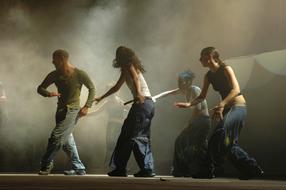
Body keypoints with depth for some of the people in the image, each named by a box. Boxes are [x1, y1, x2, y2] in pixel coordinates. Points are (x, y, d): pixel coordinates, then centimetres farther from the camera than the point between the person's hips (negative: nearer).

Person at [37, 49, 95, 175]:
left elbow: (92, 89, 0)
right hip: (61, 110, 7)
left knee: (56, 137, -16)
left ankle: (46, 165, -5)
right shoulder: (54, 75, 2)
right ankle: (79, 169, 19)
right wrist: (48, 94, -18)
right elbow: (40, 88, 5)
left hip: (72, 111, -7)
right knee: (67, 141, 10)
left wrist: (87, 106, -9)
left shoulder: (79, 74, -11)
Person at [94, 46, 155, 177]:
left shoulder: (129, 66, -3)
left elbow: (136, 79, -23)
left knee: (130, 136, -7)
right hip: (148, 103, 9)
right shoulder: (126, 70, 25)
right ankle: (147, 169, 5)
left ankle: (119, 169, -6)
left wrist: (138, 94, -42)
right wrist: (101, 98, 42)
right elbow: (116, 87, 35)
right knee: (143, 137, 9)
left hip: (142, 102, -9)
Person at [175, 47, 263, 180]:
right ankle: (252, 169, 15)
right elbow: (202, 97, 13)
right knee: (228, 143, 7)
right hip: (226, 109, 9)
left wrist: (221, 105, -34)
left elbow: (236, 90, -23)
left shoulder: (226, 69, -12)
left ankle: (215, 167, -24)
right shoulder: (208, 76, 9)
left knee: (222, 130, -29)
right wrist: (189, 104, -4)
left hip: (238, 106, -9)